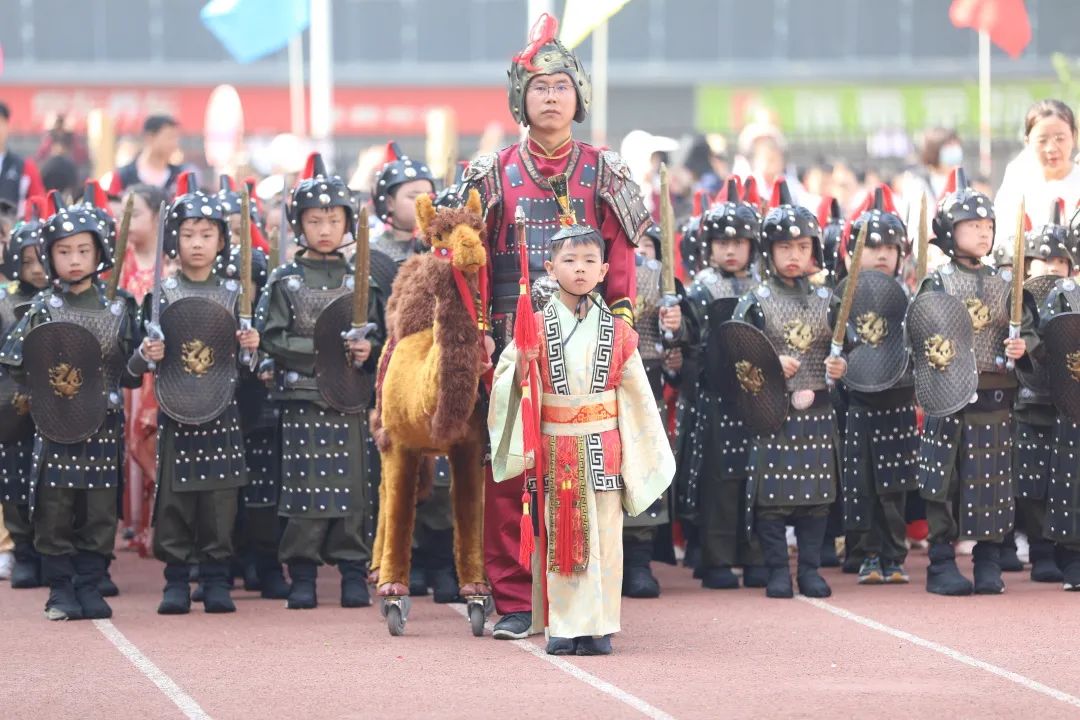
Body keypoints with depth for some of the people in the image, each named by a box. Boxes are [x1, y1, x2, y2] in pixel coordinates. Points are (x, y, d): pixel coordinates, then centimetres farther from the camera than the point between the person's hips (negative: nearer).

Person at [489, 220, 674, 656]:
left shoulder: (617, 333, 6)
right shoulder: (536, 327, 2)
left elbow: (636, 395, 9)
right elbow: (507, 383, 1)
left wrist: (645, 454, 8)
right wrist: (522, 364, -21)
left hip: (604, 450, 1)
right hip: (555, 450, -1)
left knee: (604, 535, 0)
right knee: (560, 534, 0)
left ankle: (598, 627, 6)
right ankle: (564, 627, 5)